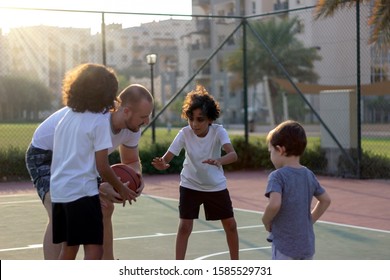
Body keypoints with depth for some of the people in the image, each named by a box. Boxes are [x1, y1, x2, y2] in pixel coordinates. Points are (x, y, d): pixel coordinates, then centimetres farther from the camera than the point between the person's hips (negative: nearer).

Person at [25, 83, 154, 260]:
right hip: (44, 154, -8)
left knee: (104, 208, 11)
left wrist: (136, 177, -23)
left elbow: (131, 161, 2)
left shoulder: (132, 128, -15)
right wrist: (100, 188, -50)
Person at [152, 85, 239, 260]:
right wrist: (161, 164, -51)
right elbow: (167, 158, -26)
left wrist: (219, 161, -61)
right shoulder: (185, 133, -21)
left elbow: (233, 154, -39)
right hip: (190, 186, -1)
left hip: (216, 186, 1)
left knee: (230, 225, 6)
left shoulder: (218, 131, -23)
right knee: (184, 226, -9)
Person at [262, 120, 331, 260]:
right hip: (307, 245, 6)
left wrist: (266, 221, -11)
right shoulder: (309, 175, 6)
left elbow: (274, 204, -29)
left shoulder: (277, 176, -15)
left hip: (284, 246, -6)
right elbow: (326, 200, 16)